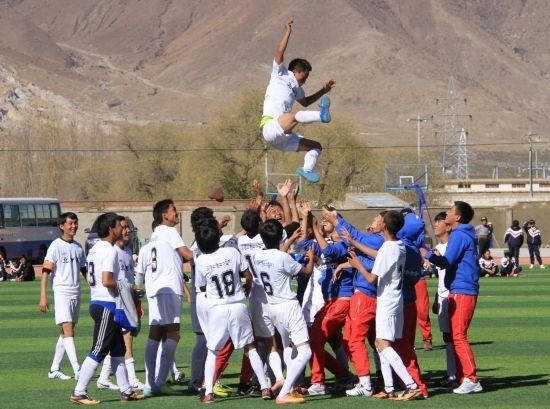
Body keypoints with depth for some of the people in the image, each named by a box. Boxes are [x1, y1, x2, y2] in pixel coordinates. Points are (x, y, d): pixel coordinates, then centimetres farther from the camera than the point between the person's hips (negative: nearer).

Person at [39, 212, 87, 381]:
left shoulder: (78, 247, 13)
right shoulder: (56, 246, -6)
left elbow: (84, 270, 21)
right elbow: (45, 272, -9)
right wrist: (43, 297, -16)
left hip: (76, 294, 7)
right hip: (61, 293, -7)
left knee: (66, 332, 8)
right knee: (68, 330, -12)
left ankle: (54, 369, 15)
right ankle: (77, 371, -19)